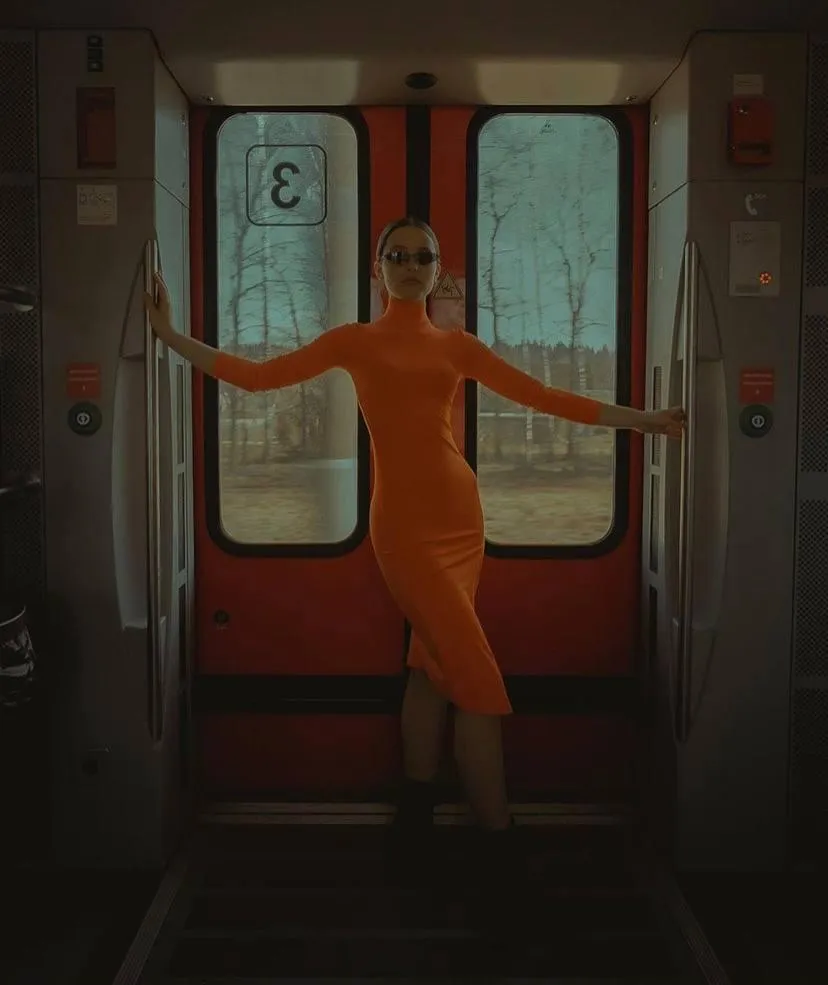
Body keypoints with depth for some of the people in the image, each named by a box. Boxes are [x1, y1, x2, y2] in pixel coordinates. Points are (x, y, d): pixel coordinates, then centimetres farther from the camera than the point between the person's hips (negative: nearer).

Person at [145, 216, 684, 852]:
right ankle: (496, 827, 2)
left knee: (435, 663, 10)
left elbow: (547, 399, 10)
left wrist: (645, 419, 9)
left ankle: (415, 814, 24)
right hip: (405, 522, -4)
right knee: (478, 678, -9)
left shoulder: (456, 345, 13)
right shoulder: (355, 341, 6)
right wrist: (170, 336, 2)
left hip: (461, 514, 4)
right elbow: (257, 376, 5)